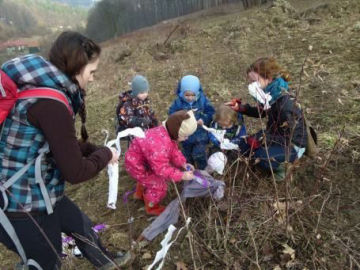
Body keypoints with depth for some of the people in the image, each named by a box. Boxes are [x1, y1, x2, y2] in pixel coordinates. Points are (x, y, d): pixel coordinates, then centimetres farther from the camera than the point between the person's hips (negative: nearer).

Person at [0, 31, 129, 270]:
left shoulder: (42, 89, 2)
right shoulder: (50, 103, -29)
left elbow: (65, 144, 12)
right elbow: (75, 172, -24)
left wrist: (96, 149, 1)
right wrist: (105, 154, -7)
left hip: (38, 195, 9)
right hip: (24, 208, -9)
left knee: (83, 225, 28)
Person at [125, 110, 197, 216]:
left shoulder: (167, 132, -13)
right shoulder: (160, 145, -43)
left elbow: (174, 151, 0)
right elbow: (161, 169, -35)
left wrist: (183, 164, -12)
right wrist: (182, 176, -30)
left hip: (143, 160, 9)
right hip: (137, 166, -9)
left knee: (148, 179, 32)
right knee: (159, 186, 2)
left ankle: (140, 194, 60)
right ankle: (152, 207, 29)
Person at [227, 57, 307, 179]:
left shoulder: (285, 104, -34)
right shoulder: (269, 95, -10)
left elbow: (289, 138, -28)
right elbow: (260, 112, 10)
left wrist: (262, 140, -27)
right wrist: (240, 108, -5)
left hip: (293, 144, -8)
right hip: (276, 135, 8)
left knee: (261, 156, -31)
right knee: (244, 146, -1)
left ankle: (280, 166, 0)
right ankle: (275, 160, 14)